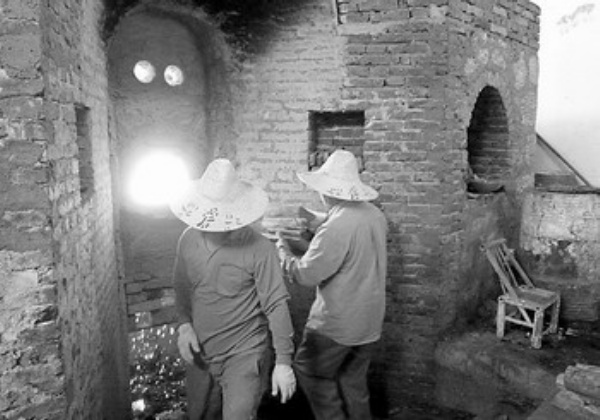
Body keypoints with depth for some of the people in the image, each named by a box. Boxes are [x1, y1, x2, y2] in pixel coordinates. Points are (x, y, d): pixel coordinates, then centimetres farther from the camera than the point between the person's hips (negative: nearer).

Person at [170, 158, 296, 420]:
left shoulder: (259, 249, -20)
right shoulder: (188, 239, -4)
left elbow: (276, 305, -17)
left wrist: (284, 362, -16)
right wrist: (184, 324, -6)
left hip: (245, 353, -5)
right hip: (200, 352, 6)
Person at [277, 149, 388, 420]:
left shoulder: (336, 227, -27)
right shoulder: (376, 216, -1)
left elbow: (306, 275, -20)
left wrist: (282, 249, -4)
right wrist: (317, 228, 11)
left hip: (336, 326, -7)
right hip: (370, 323, 8)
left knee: (310, 371, 15)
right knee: (354, 382, 21)